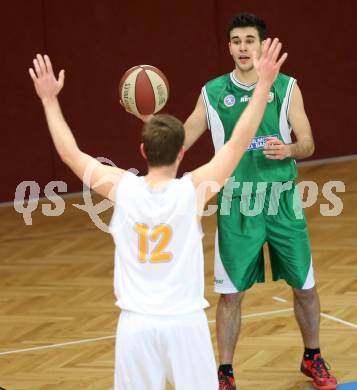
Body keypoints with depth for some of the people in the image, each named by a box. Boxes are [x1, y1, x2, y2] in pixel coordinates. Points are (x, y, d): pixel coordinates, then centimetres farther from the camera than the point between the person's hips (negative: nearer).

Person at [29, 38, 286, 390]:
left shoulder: (121, 188, -6)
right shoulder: (193, 189, -10)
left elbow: (70, 153, 6)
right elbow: (239, 142, -6)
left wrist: (50, 100, 16)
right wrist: (263, 85, -2)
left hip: (136, 323, 1)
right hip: (184, 321, -1)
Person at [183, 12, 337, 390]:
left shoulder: (286, 87, -2)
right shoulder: (212, 92, 1)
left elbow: (308, 144, -3)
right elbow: (180, 141, 3)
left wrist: (289, 150, -25)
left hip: (282, 200, 0)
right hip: (236, 204, 0)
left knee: (304, 286, 9)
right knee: (230, 293, 1)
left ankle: (312, 358, 30)